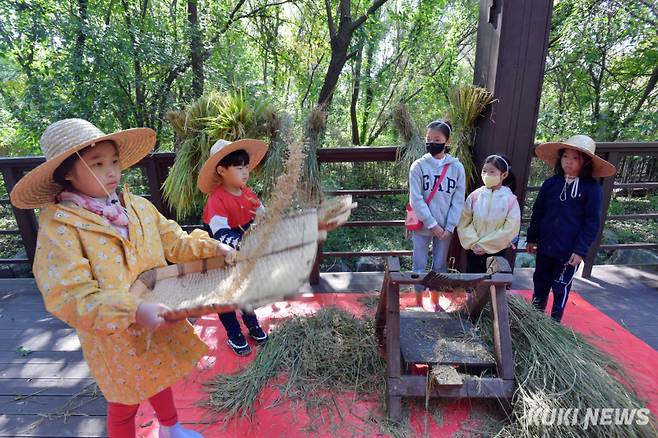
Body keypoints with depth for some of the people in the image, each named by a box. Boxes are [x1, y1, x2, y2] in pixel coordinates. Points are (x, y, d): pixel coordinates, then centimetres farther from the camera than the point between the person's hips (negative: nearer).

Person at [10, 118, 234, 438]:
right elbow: (68, 297, -28)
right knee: (125, 405, 18)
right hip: (114, 337, -5)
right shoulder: (58, 226, -21)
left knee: (159, 378, 30)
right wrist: (133, 312, -40)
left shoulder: (139, 206, -4)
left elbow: (175, 243, 4)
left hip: (159, 322, 6)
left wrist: (211, 248, -13)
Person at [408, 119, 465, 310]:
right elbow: (416, 199, -10)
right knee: (420, 266, 6)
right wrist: (432, 224, -14)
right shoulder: (419, 166, -6)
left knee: (440, 266, 14)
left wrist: (449, 227, -8)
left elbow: (458, 200, 0)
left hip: (445, 228, 2)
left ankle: (435, 301, 32)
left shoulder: (456, 167, -1)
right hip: (422, 226, -2)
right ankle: (419, 303, 23)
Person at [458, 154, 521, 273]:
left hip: (496, 252, -1)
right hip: (473, 250, 2)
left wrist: (484, 245, -14)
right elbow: (464, 223, -3)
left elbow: (510, 230, -12)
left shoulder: (510, 199, -9)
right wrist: (473, 243, -13)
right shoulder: (475, 196, -4)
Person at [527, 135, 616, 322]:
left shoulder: (592, 188, -9)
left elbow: (592, 223, -8)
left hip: (570, 250, -3)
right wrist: (531, 238, 8)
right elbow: (537, 212, 6)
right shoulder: (551, 183, -1)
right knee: (540, 282, 16)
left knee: (561, 287, 12)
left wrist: (581, 251, -12)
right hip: (545, 246, 3)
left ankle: (555, 321, 31)